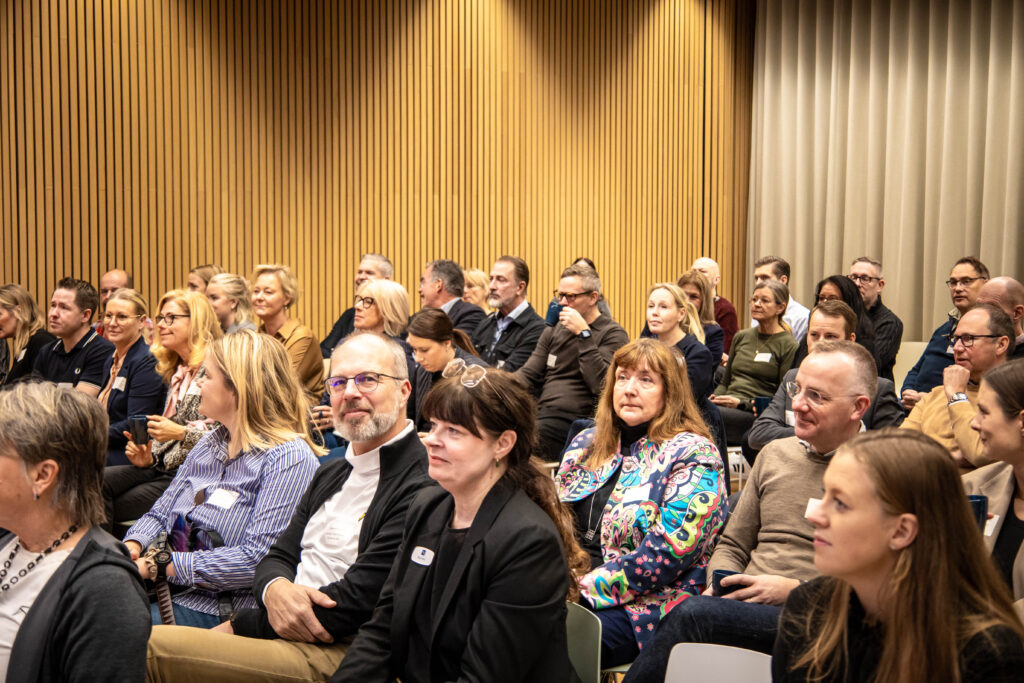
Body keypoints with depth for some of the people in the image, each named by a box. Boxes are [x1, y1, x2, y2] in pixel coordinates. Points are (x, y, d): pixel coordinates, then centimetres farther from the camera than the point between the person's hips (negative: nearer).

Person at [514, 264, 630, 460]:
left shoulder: (612, 334, 1)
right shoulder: (553, 330, 22)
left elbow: (601, 385, -14)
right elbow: (528, 374, 20)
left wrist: (583, 334, -14)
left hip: (573, 420, -6)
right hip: (540, 413, 6)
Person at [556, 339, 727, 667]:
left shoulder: (692, 456, -4)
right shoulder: (587, 443, 17)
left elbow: (667, 554, -15)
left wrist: (586, 588, -18)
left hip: (640, 605, -6)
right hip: (566, 591, 6)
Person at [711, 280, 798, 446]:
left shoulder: (788, 346, 2)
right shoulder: (741, 337, 21)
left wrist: (742, 403, -14)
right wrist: (715, 398, 2)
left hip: (757, 414, -5)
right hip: (729, 407, 5)